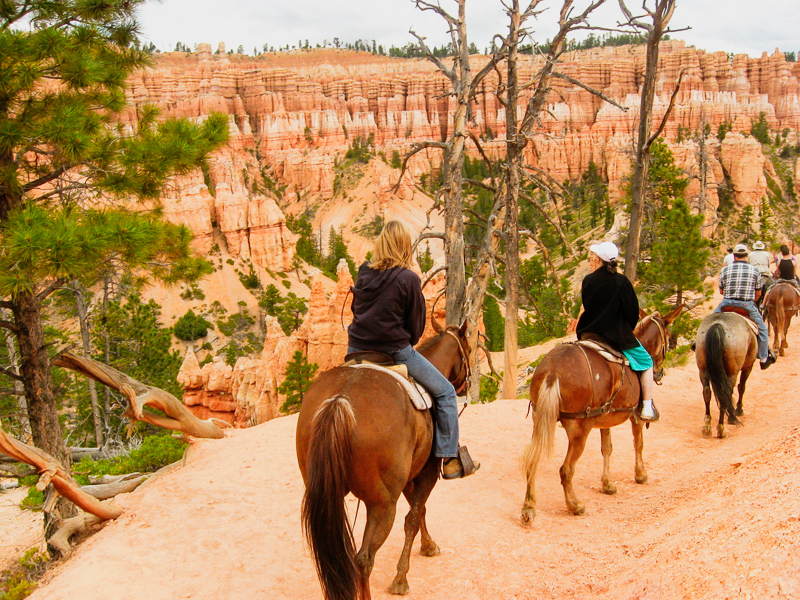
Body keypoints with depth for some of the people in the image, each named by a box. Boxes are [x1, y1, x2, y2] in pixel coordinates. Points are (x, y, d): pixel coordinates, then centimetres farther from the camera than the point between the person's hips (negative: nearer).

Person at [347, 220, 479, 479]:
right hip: (394, 351, -5)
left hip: (356, 350, 6)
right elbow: (416, 326, -3)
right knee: (444, 391, 9)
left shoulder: (363, 274, 5)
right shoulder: (409, 279, -11)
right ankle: (450, 460, 9)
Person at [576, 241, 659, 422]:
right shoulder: (621, 281, -10)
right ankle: (647, 408, 13)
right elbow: (632, 312, -6)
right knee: (646, 362, 17)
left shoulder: (588, 280, -3)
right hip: (618, 336, -3)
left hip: (590, 334, 3)